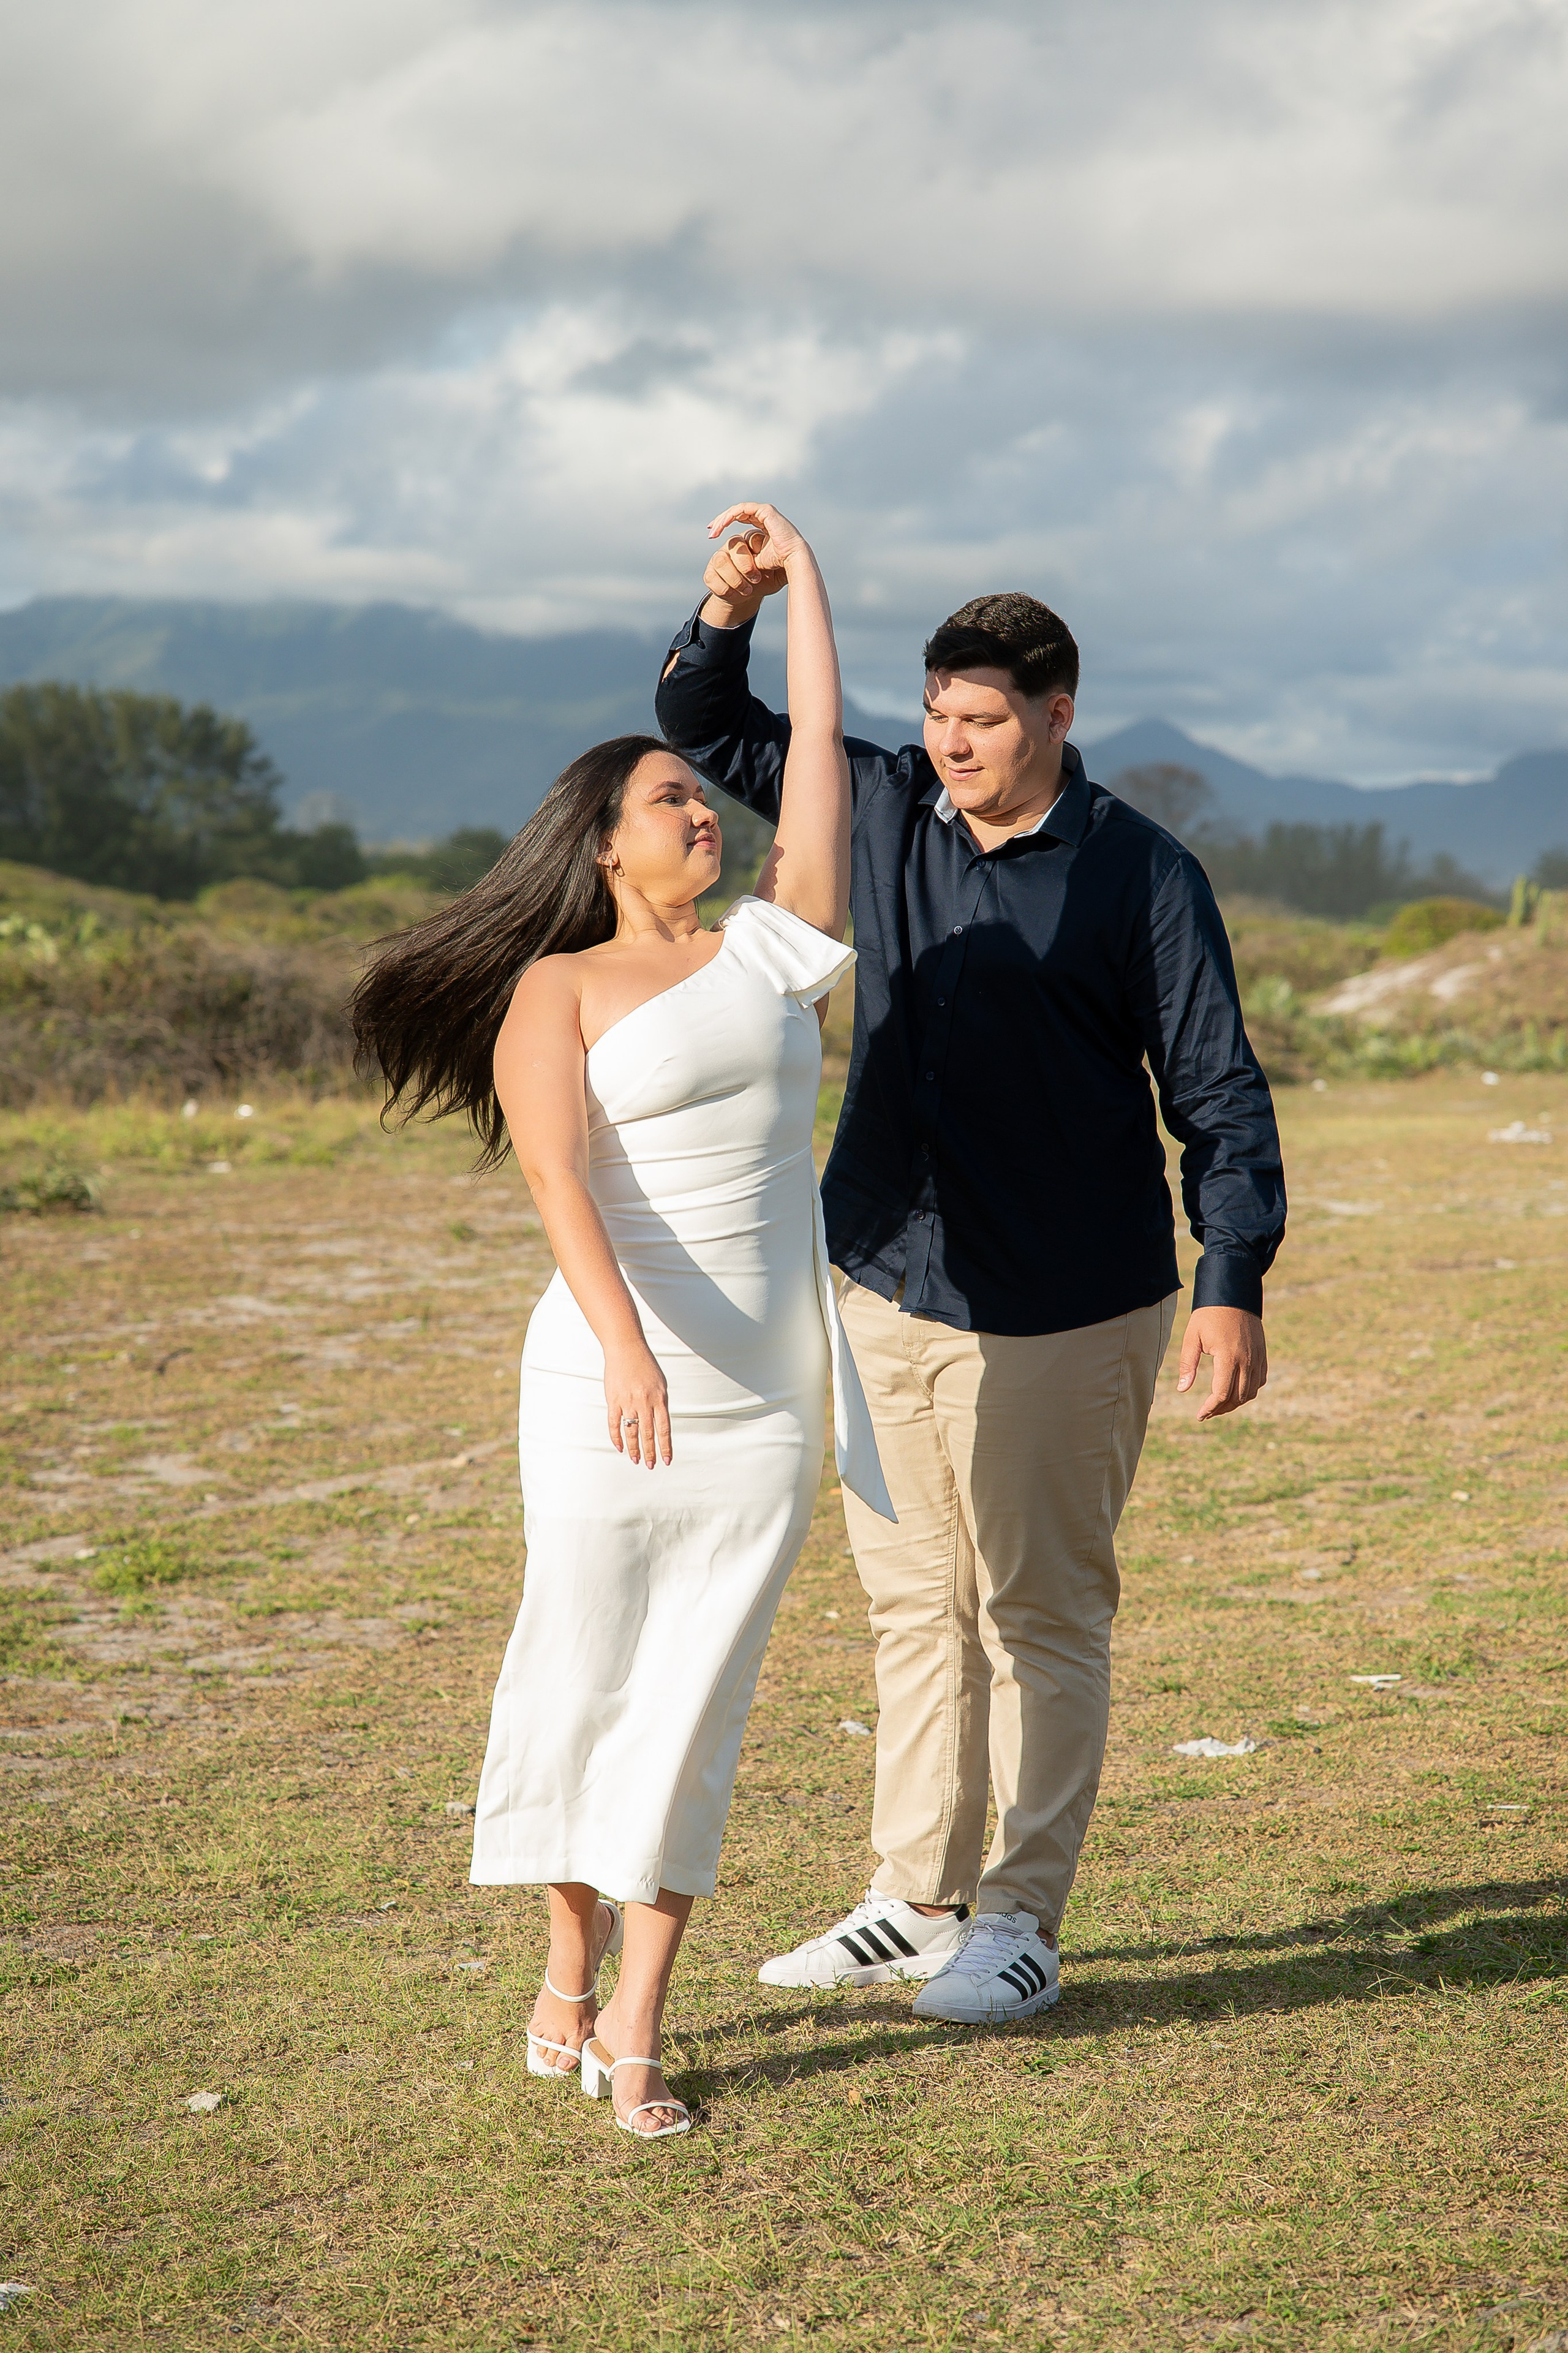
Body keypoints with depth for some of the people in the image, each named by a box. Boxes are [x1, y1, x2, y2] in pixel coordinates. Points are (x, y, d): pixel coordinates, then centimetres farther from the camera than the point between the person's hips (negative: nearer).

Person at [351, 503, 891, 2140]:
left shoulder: (770, 950, 13)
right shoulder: (555, 992, 1)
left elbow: (817, 755, 14)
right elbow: (557, 1174, -14)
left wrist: (799, 579, 20)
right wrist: (624, 1341, -28)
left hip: (767, 1396, 3)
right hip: (613, 1379, -3)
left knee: (695, 1698, 1)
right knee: (582, 1668, 5)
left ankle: (635, 2026, 5)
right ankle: (568, 1960, 27)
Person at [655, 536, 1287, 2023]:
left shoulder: (1142, 877, -7)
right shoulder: (885, 810, 5)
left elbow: (1218, 1094, -7)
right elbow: (708, 734, 11)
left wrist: (1232, 1287, -17)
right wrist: (725, 613, -10)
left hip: (1062, 1313, -5)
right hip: (886, 1285, 5)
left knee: (1041, 1616, 2)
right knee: (914, 1604, 13)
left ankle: (1020, 1926, 12)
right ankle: (914, 1903, 24)